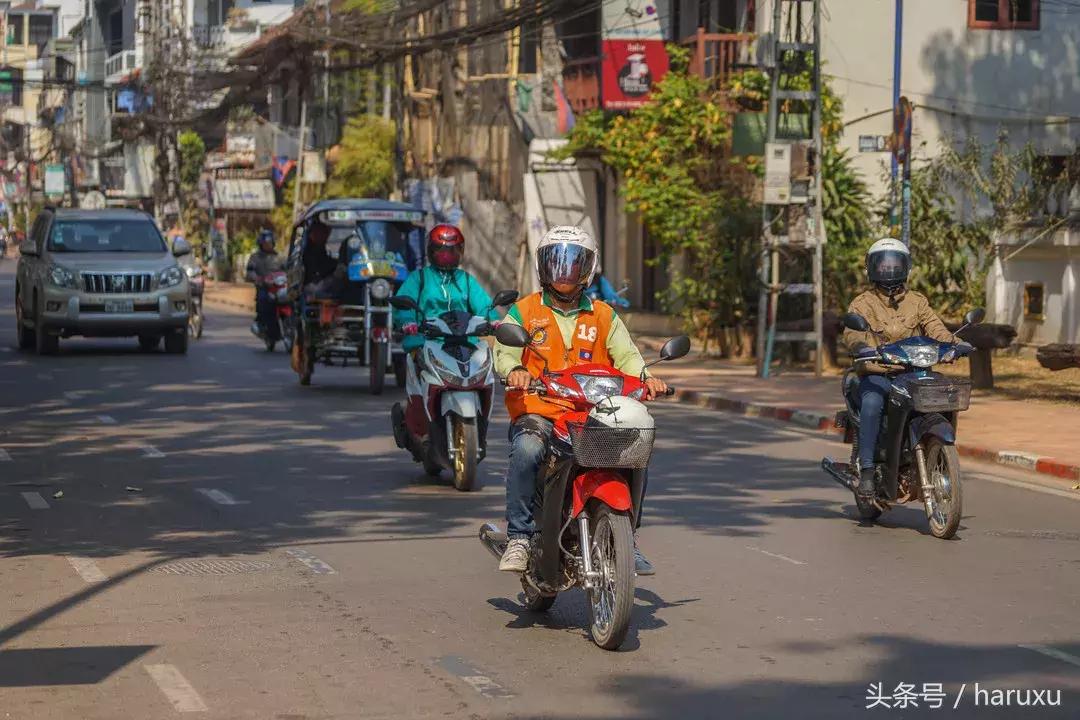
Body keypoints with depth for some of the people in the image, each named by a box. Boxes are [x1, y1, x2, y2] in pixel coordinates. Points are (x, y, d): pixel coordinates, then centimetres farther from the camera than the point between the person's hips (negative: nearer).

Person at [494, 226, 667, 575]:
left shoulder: (603, 316, 18)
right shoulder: (524, 311, 10)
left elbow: (625, 353, 5)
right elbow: (504, 351, -4)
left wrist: (645, 378, -17)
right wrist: (515, 371, -28)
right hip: (537, 412, -3)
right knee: (526, 451, -35)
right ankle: (519, 537, -25)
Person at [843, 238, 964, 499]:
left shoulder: (917, 301, 17)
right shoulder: (863, 303, 6)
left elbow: (934, 326, 1)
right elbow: (852, 332, -13)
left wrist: (951, 343, -21)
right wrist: (864, 348, -36)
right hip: (877, 374, -3)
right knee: (871, 403, -34)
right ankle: (866, 471, -31)